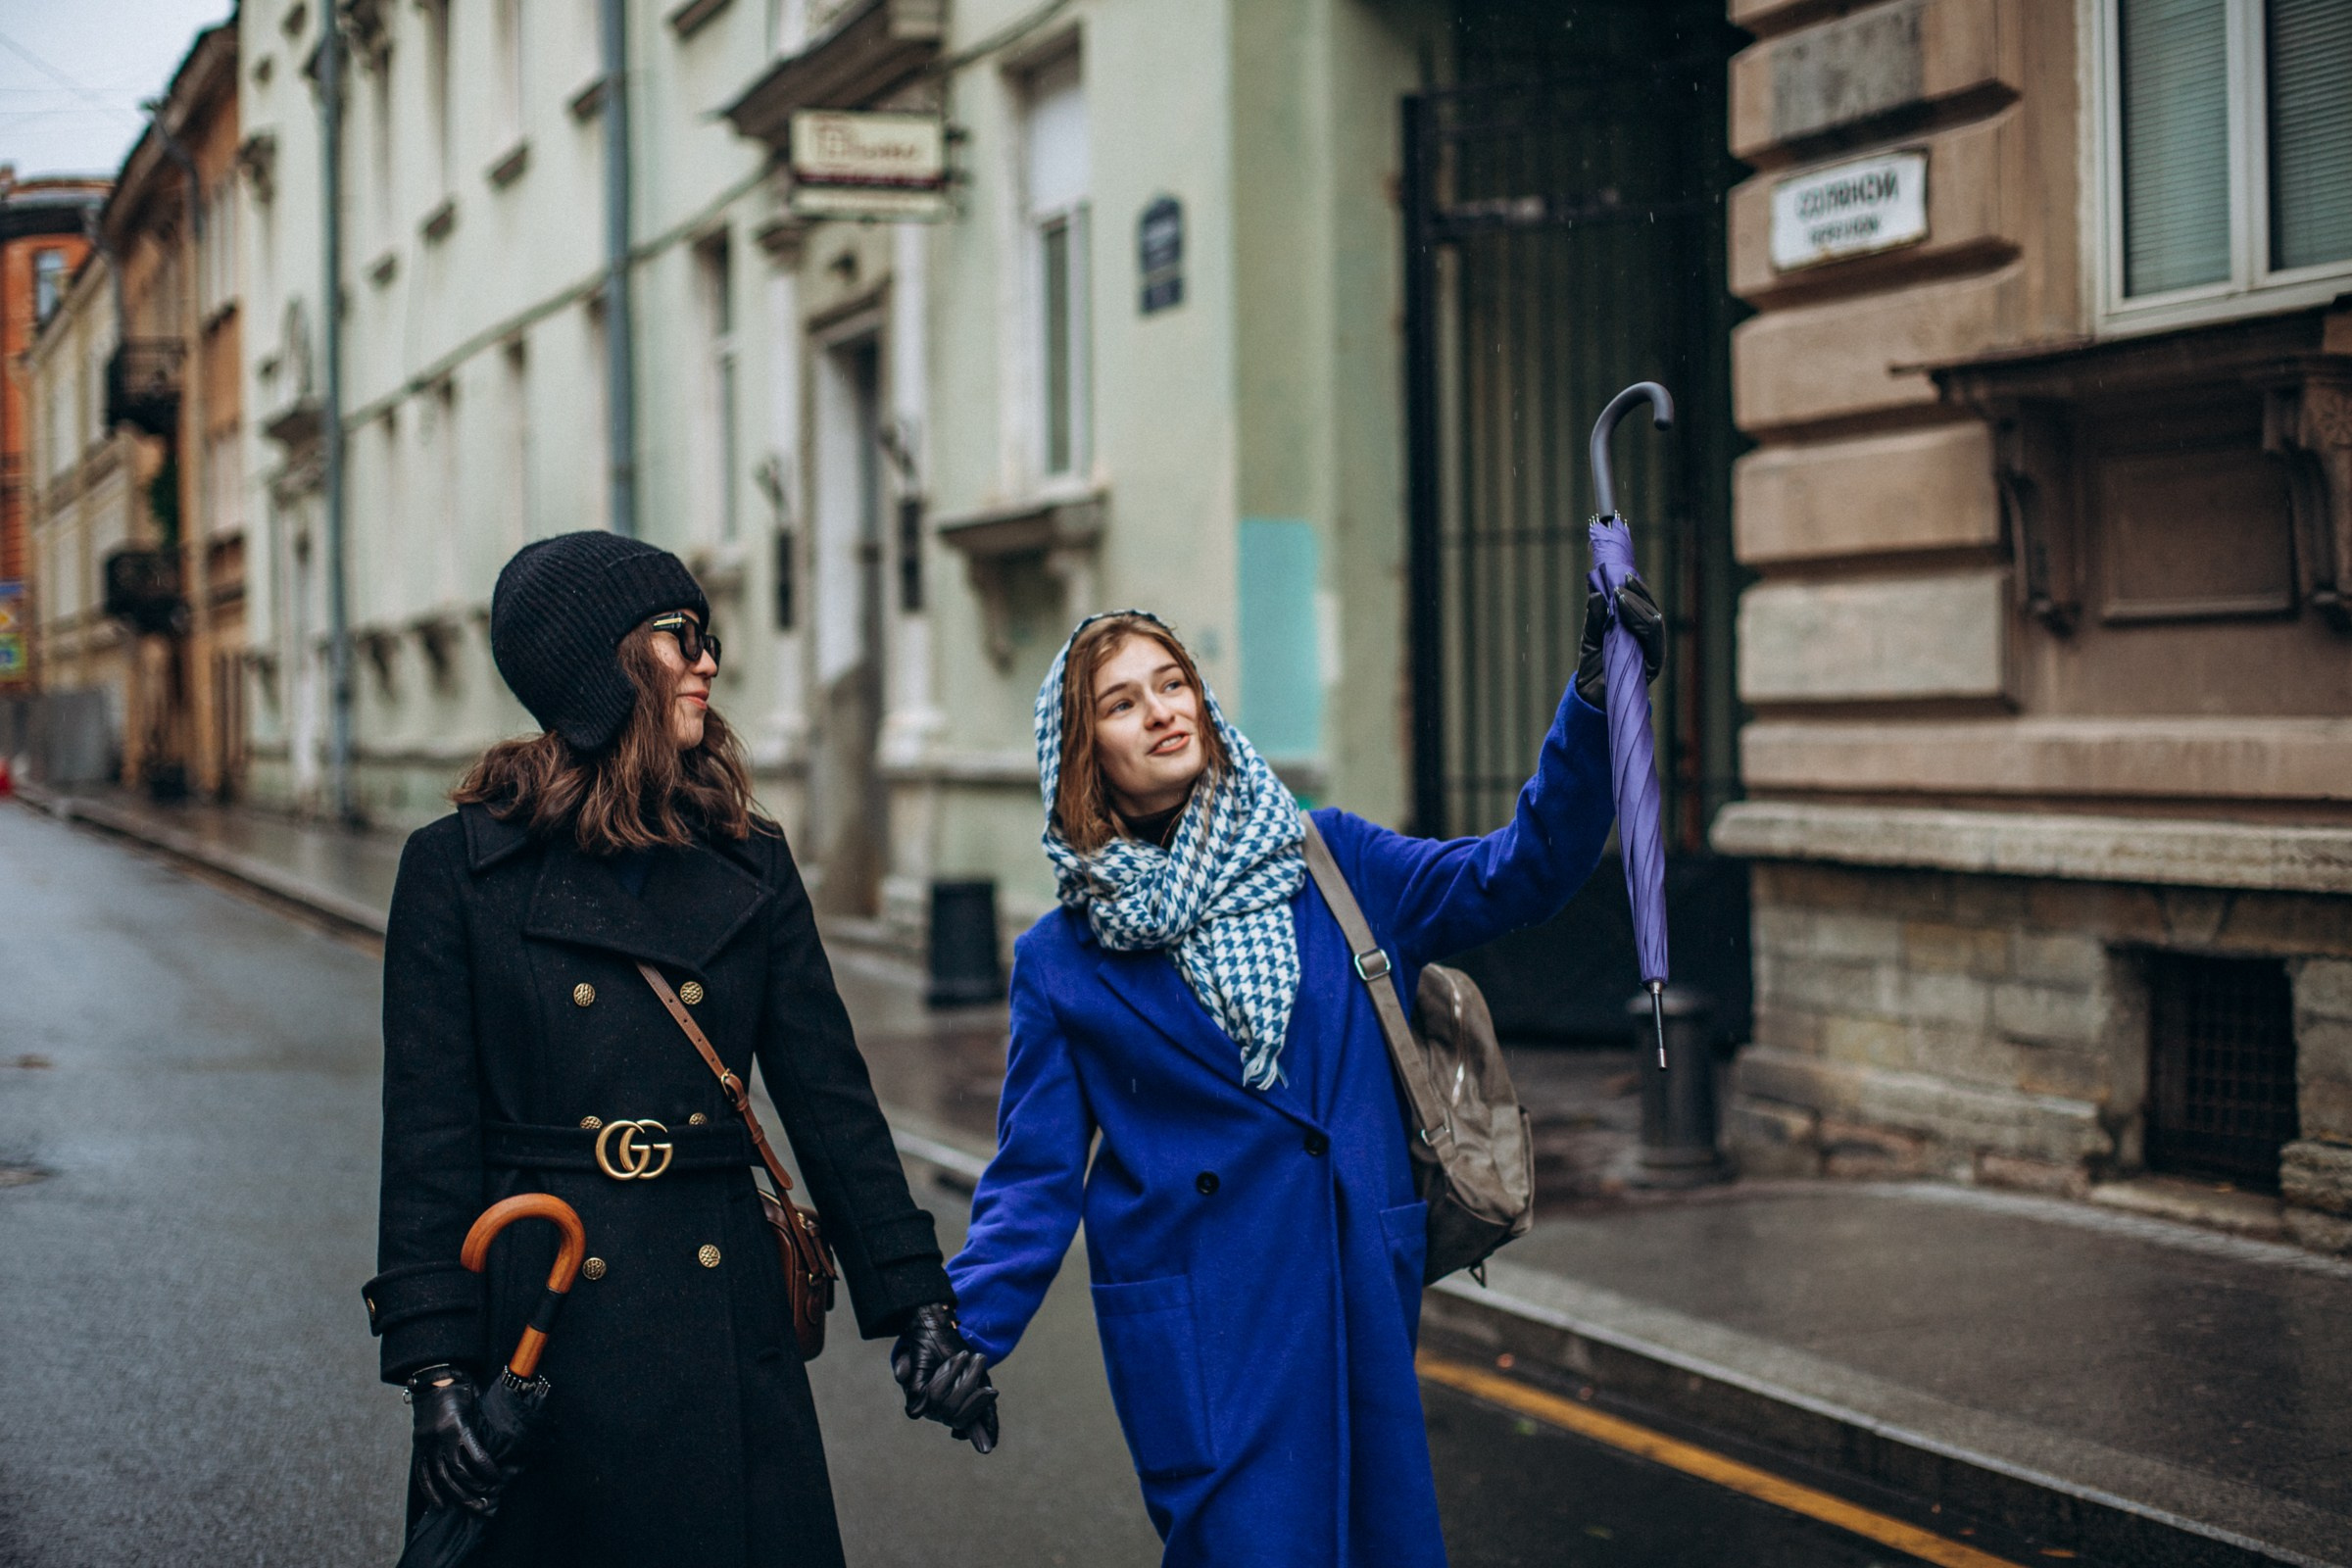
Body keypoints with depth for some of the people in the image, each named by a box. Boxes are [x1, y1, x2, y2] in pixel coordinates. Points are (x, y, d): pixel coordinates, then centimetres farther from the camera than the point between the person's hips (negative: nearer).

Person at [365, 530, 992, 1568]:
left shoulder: (750, 867, 7)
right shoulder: (459, 867, -3)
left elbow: (830, 1097, 8)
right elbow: (429, 1134, -5)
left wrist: (917, 1305, 3)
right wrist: (433, 1367, -11)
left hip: (723, 1330, 3)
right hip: (540, 1325, -3)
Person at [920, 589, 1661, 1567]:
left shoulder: (1326, 863, 6)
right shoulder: (1062, 961, 2)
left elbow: (1517, 875, -1)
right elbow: (1036, 1176, 1)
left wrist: (1597, 700, -13)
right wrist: (967, 1329, -15)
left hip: (1363, 1303, 3)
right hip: (1196, 1335, -2)